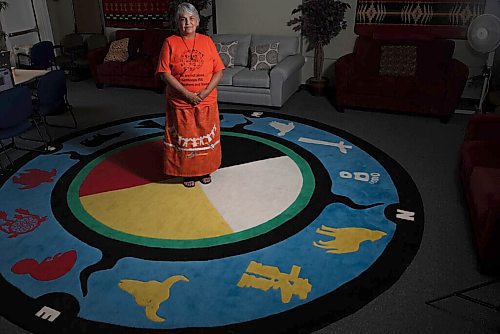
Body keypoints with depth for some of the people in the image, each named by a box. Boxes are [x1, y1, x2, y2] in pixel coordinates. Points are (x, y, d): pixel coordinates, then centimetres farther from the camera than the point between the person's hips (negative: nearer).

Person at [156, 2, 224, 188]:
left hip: (206, 102, 2)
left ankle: (204, 170, 32)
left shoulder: (207, 41, 1)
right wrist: (187, 94, -19)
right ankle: (187, 172, 28)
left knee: (206, 136, 12)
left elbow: (219, 71, -2)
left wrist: (205, 92, -16)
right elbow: (165, 74, -11)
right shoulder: (170, 42, -5)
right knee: (183, 138, 10)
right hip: (180, 104, -1)